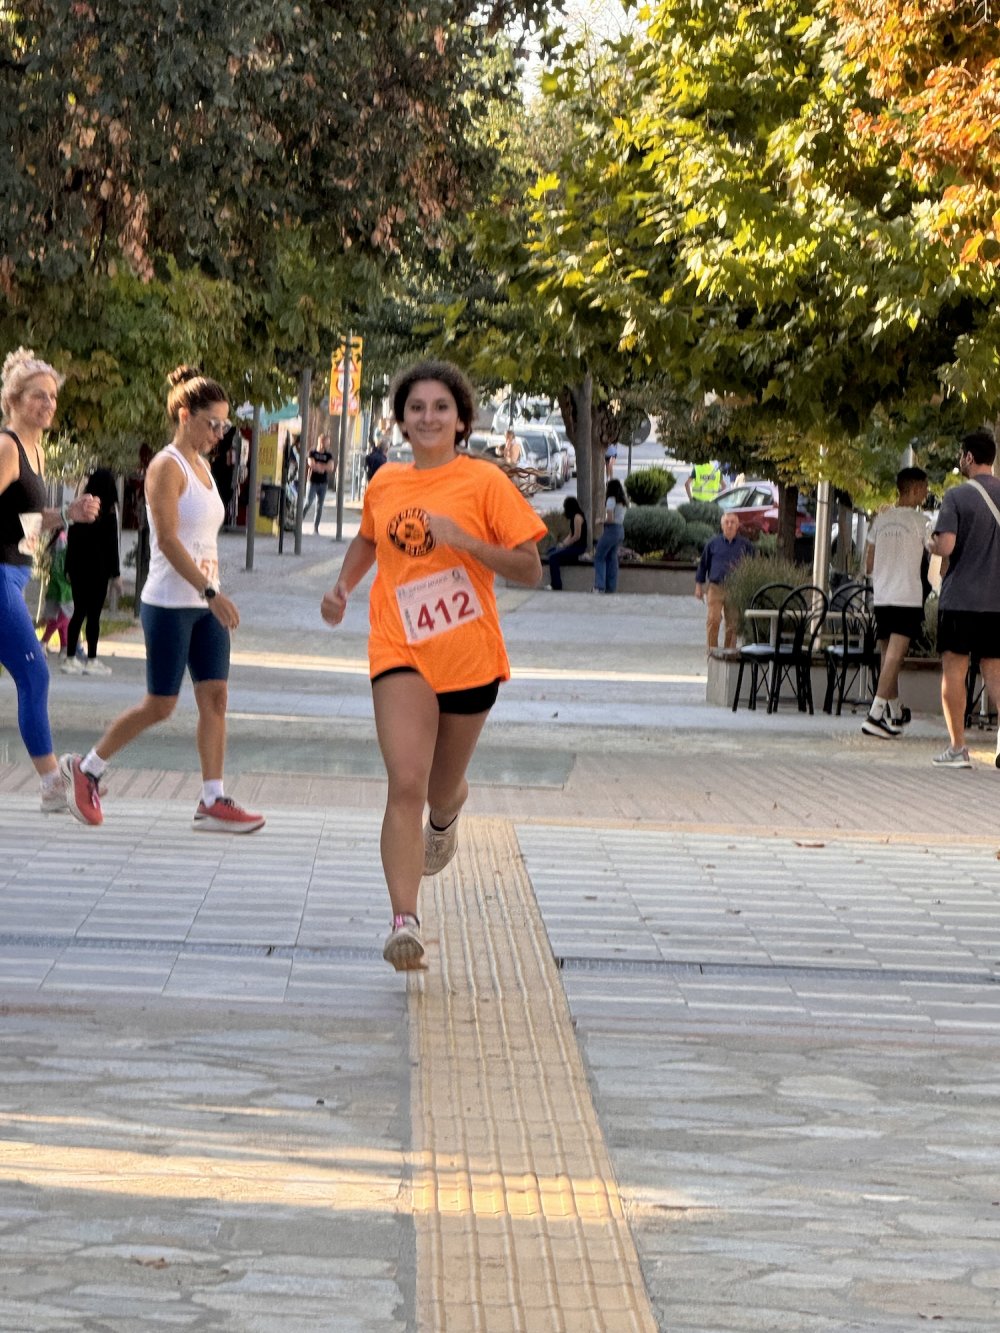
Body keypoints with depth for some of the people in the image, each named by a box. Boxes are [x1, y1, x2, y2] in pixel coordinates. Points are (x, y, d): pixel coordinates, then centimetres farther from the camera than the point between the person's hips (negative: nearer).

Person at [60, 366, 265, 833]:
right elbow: (168, 538, -20)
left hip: (204, 603, 8)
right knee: (160, 706, -3)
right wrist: (210, 591, -25)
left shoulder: (202, 466, 14)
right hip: (169, 604, -8)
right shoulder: (166, 467, -12)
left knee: (214, 697, 0)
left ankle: (213, 801, 1)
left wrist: (213, 594, 17)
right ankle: (85, 769, 14)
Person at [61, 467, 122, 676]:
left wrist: (69, 569, 15)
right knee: (94, 614, 0)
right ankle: (92, 661, 1)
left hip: (77, 567, 5)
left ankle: (70, 659, 9)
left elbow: (72, 539, 8)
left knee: (79, 612, 10)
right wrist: (115, 573, -3)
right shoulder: (108, 512, -9)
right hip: (98, 568, -5)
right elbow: (111, 543, -9)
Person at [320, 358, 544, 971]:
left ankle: (445, 822, 55)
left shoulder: (484, 482, -5)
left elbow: (529, 569, -8)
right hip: (401, 653, 1)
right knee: (405, 787, -16)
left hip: (469, 657, -1)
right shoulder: (384, 484, 6)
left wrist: (463, 539, -20)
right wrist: (343, 588, 11)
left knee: (442, 788, 16)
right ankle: (405, 922, -22)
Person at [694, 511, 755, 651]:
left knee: (732, 623, 3)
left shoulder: (745, 545, 6)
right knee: (713, 620, -12)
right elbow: (703, 564, 12)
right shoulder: (713, 544, 6)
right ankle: (712, 649, -2)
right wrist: (698, 585, 10)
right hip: (715, 588, -1)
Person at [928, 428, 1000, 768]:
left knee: (954, 669, 4)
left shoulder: (957, 496, -9)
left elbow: (945, 546, -17)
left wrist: (931, 545, 4)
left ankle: (957, 747, 4)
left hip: (960, 597, -4)